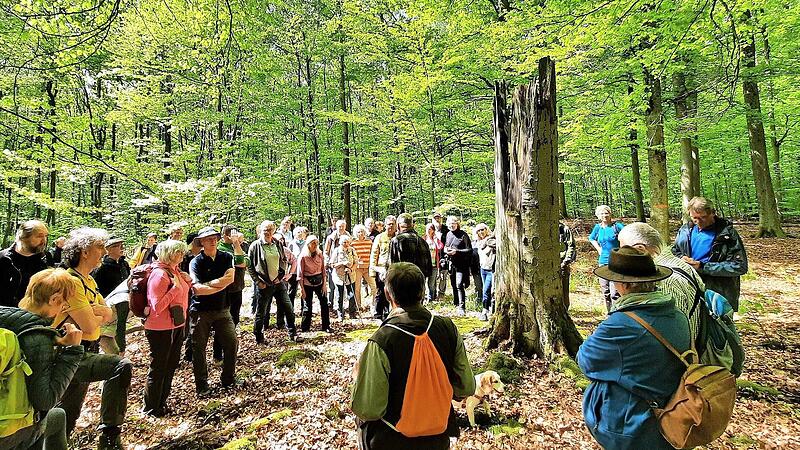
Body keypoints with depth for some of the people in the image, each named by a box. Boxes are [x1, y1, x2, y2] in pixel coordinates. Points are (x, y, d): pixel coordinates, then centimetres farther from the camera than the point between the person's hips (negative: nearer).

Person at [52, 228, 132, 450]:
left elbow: (109, 314, 7)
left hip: (84, 353, 10)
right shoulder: (71, 281, -19)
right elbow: (89, 326, -22)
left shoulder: (88, 280, 13)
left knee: (68, 414, 21)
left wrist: (95, 311, -13)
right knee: (122, 366, -29)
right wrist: (100, 316, -2)